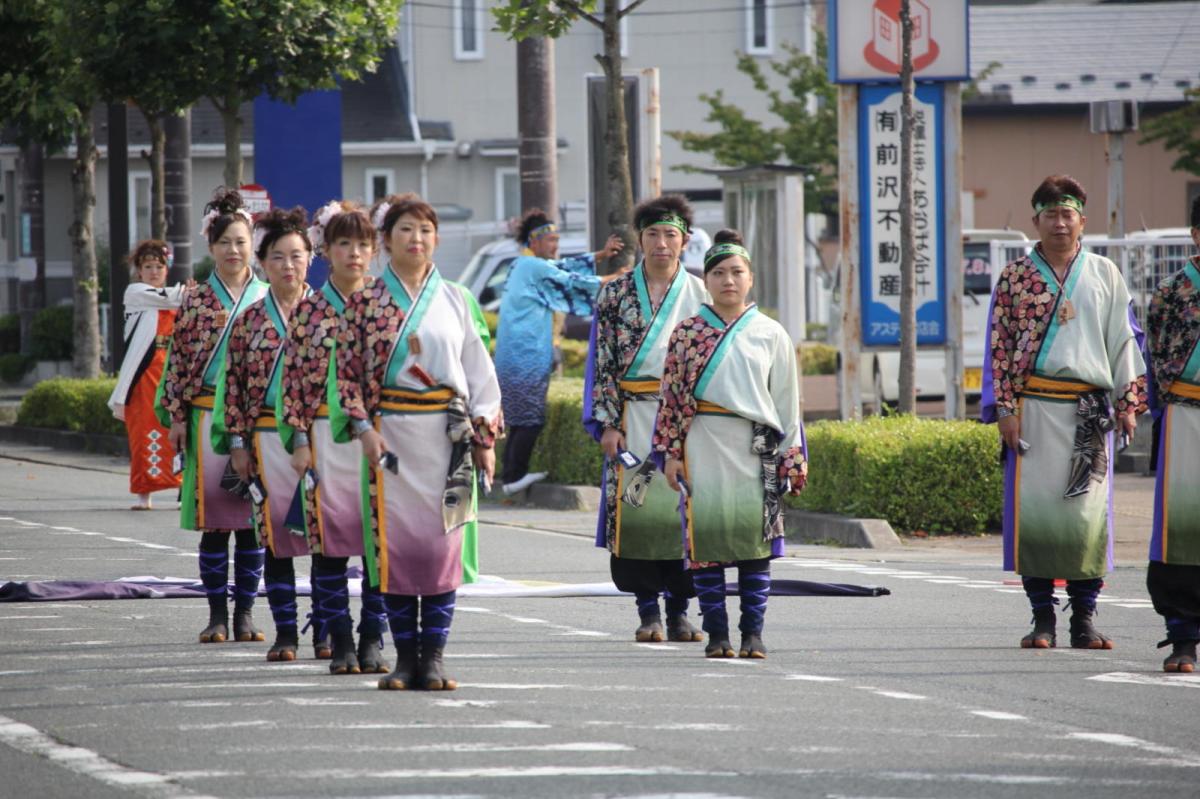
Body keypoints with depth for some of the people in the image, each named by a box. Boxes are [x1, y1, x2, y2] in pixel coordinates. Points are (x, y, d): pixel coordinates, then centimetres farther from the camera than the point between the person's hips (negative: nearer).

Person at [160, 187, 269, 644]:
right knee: (213, 519, 1)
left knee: (252, 520, 1)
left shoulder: (268, 299, 5)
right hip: (208, 415, 0)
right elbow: (179, 359, 4)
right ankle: (217, 615, 7)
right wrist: (177, 416, -3)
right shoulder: (196, 302, 4)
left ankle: (245, 614, 8)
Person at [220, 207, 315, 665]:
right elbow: (233, 384, 7)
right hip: (268, 438, 2)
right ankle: (285, 632, 10)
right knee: (274, 534, 3)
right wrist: (237, 442, 1)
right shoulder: (249, 321, 7)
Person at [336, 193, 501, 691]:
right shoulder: (365, 302, 3)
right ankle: (405, 656, 4)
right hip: (391, 434, -1)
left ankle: (433, 657, 1)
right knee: (395, 540, -3)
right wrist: (363, 428, -9)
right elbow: (347, 370, 1)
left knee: (443, 541, -3)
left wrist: (484, 436, 3)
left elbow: (479, 371, 9)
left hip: (447, 433, 1)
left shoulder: (453, 301, 8)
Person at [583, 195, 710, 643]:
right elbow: (602, 361, 4)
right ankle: (648, 610, 2)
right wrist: (606, 422, -5)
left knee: (683, 511, -4)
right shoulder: (615, 295, 6)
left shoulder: (700, 295, 8)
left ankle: (679, 610, 4)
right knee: (635, 508, -6)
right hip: (634, 417, 0)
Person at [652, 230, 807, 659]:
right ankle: (716, 632, 3)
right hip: (704, 447, 0)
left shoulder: (771, 334, 7)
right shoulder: (687, 333, 7)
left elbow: (787, 400, 8)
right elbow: (671, 395, 6)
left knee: (755, 538, -1)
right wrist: (670, 452, -1)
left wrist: (792, 458, 4)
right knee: (706, 535, -3)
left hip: (756, 448, 0)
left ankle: (752, 633, 4)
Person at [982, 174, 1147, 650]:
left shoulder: (1104, 276, 10)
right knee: (1033, 508, -4)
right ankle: (1042, 619, 3)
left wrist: (1128, 403, 4)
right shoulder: (1014, 277, 6)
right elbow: (1000, 346, 3)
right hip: (1034, 409, -1)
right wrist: (1005, 409, -5)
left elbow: (1124, 340, 11)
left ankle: (1084, 620, 5)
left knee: (1088, 512, -1)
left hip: (1089, 413, 1)